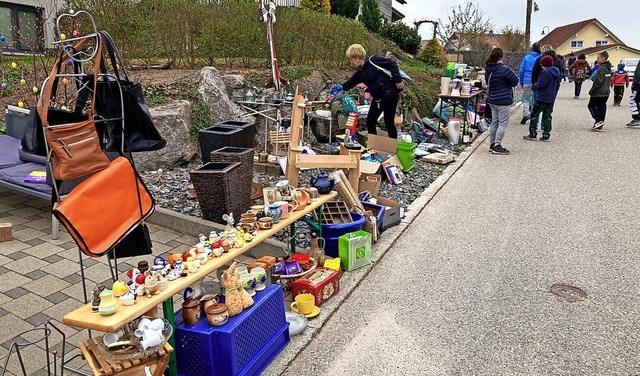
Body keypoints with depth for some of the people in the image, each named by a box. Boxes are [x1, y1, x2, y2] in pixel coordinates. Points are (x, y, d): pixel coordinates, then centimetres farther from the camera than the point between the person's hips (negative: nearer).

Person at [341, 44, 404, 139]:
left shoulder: (372, 60, -9)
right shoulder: (360, 73, 12)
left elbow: (392, 63, -11)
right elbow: (349, 84, 20)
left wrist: (397, 79, -16)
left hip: (389, 94, -8)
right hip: (377, 98, 8)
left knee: (389, 122, -4)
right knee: (370, 122, 9)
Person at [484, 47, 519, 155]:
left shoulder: (488, 69, 2)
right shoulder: (505, 69, -19)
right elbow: (515, 82, -9)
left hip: (492, 100, 8)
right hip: (503, 101, -8)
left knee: (494, 123, 15)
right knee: (503, 124, -1)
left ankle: (492, 144, 22)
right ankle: (497, 146, -2)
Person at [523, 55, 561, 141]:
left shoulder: (545, 72, -16)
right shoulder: (557, 72, 12)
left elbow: (541, 85, -20)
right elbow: (558, 85, 17)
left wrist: (535, 85, 0)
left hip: (542, 98, -8)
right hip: (551, 98, 8)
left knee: (534, 114, 1)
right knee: (547, 116, 10)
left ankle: (533, 134, 0)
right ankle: (546, 135, 10)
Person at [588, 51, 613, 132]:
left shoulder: (601, 68, -16)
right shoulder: (608, 68, 14)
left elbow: (598, 82, -19)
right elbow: (608, 81, 20)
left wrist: (591, 91, -12)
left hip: (599, 92, -9)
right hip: (606, 92, 9)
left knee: (591, 105, 1)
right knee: (602, 107, 9)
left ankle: (599, 121, -10)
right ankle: (600, 125, 11)